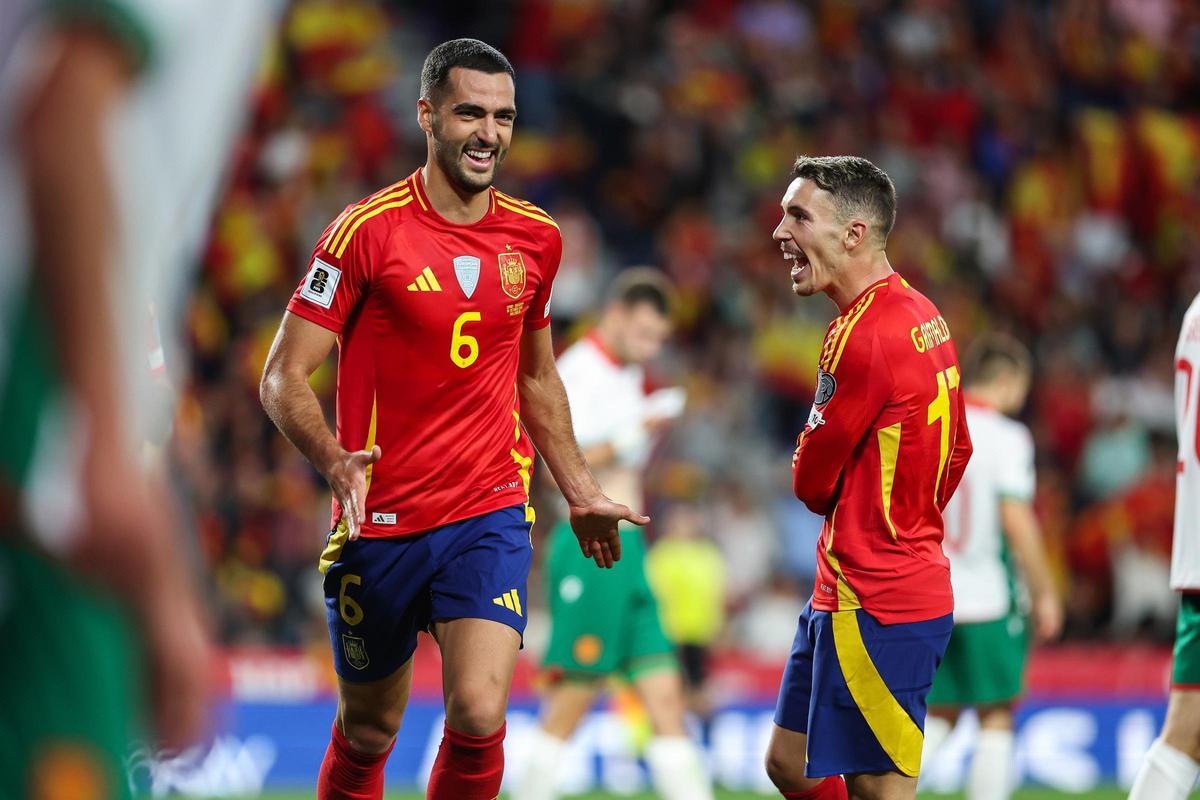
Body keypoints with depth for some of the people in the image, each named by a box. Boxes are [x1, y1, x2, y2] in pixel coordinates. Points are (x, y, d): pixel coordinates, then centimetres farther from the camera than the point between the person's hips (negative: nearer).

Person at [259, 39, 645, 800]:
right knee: (367, 734, 10)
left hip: (490, 515, 2)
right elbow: (284, 377, -9)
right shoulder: (369, 229, -9)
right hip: (379, 521, -2)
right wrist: (335, 459, -27)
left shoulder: (536, 238, 5)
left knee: (479, 715, -18)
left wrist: (582, 493, 23)